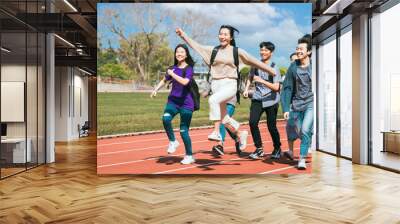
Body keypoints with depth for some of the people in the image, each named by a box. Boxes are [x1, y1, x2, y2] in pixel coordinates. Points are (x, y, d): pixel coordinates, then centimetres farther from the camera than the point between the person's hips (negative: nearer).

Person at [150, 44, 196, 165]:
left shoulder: (189, 68, -6)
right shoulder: (173, 68, 9)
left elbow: (185, 82, -26)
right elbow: (164, 80, 26)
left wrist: (172, 74, -16)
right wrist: (156, 90, 15)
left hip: (186, 103, -4)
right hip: (173, 100, 4)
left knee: (183, 130, -1)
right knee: (166, 118, -26)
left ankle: (189, 156, 18)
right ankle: (172, 141, -1)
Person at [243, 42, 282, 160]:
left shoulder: (274, 67, -9)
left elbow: (276, 87, -16)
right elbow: (250, 77, 22)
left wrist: (262, 81, -25)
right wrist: (246, 89, 7)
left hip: (271, 101, -3)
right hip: (257, 99, 4)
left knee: (271, 126, 2)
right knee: (252, 122, -12)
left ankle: (277, 148, 28)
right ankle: (259, 149, 2)